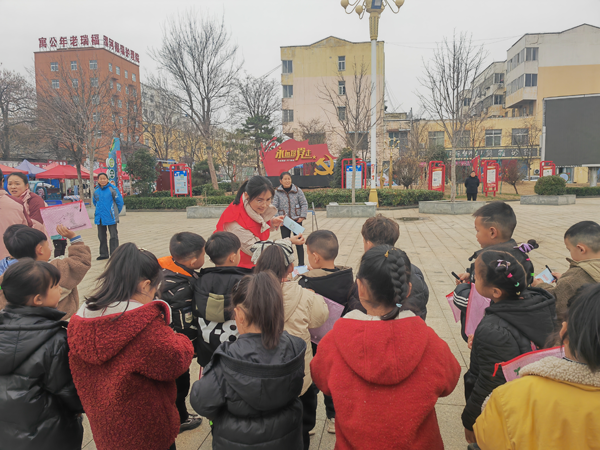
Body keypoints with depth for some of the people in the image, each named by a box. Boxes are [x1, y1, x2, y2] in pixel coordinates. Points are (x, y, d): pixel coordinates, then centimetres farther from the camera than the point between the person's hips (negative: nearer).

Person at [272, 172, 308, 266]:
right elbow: (274, 206, 1)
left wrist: (302, 216, -6)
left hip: (296, 220, 0)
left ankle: (301, 263, 14)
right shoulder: (277, 192, -1)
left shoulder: (297, 190, -2)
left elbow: (304, 204, 2)